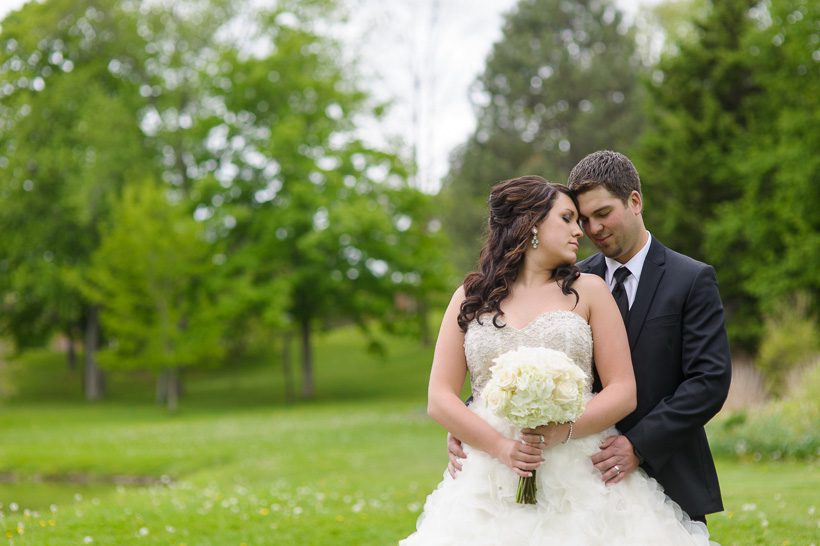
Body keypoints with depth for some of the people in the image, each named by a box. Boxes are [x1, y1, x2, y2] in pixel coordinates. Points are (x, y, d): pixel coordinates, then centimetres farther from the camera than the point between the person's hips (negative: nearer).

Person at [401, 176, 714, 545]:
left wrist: (563, 430, -16)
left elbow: (624, 392, 1)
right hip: (492, 483, 0)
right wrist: (503, 448, -13)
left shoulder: (588, 291, 8)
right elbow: (439, 399, 2)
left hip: (582, 481, 0)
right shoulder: (470, 299, 10)